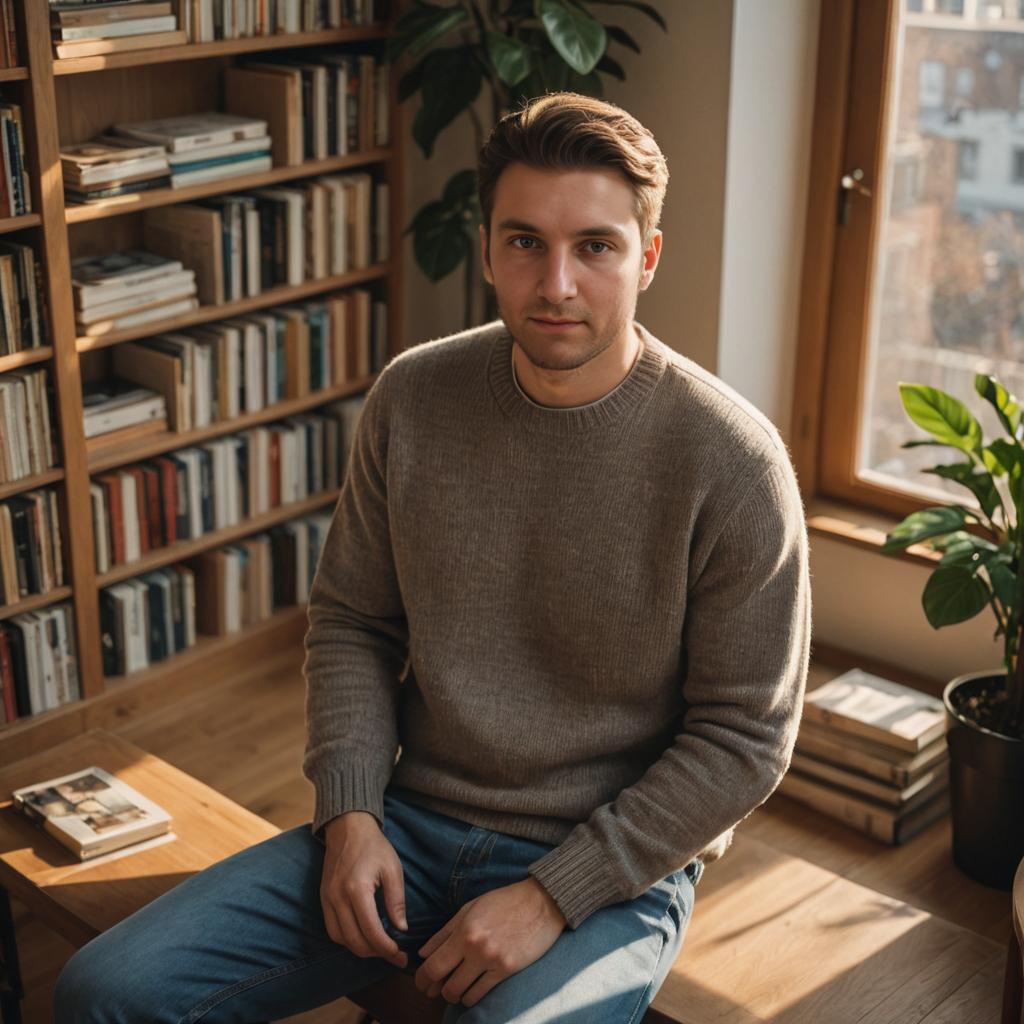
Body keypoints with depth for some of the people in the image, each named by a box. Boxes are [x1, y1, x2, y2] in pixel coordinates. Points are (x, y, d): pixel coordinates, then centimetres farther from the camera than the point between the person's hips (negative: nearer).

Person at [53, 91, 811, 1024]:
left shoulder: (732, 461, -15)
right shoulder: (412, 398, -3)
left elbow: (744, 739, -10)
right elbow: (352, 621, 8)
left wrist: (553, 896, -15)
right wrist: (352, 811, -5)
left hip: (616, 861, -3)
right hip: (414, 820, 4)